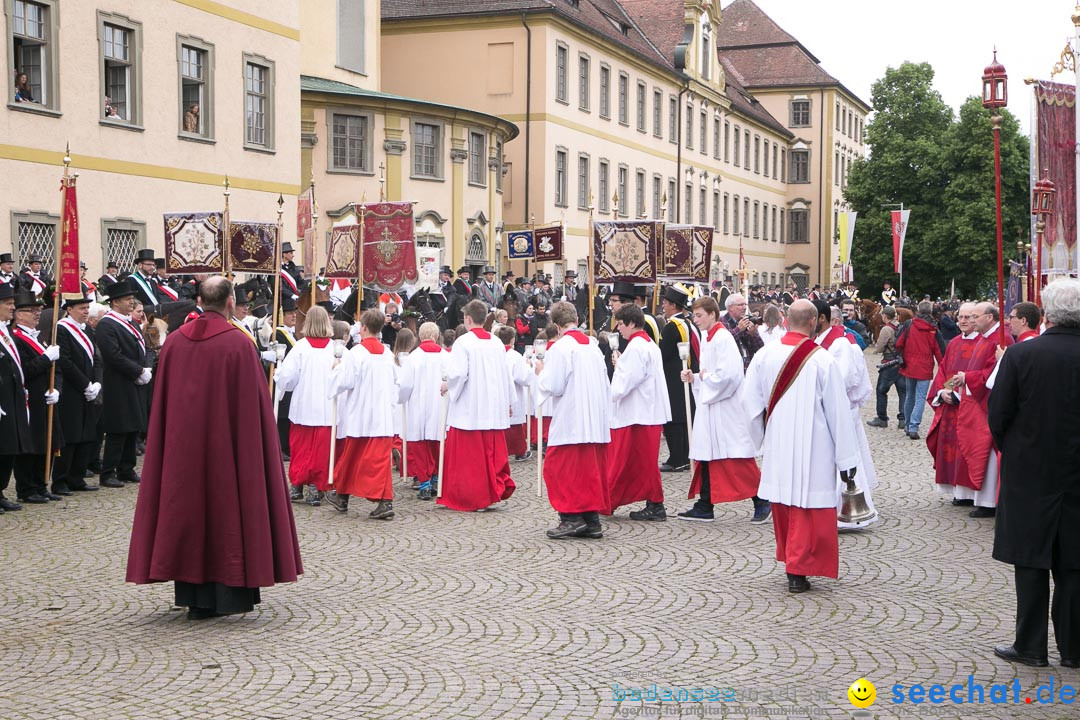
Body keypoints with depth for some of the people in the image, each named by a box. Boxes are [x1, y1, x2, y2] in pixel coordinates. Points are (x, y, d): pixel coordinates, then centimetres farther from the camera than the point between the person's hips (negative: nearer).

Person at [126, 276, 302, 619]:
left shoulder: (174, 341, 2)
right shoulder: (237, 343, -12)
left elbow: (162, 401, 7)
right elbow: (252, 402, -10)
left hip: (183, 447, 4)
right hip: (226, 446, -4)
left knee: (188, 508, 10)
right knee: (227, 511, 4)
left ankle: (194, 598, 14)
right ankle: (230, 593, 7)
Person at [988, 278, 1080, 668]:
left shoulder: (1020, 354, -13)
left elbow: (998, 417, -8)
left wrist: (1009, 449, 10)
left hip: (1030, 474, -2)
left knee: (1032, 562, 7)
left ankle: (1030, 645, 12)